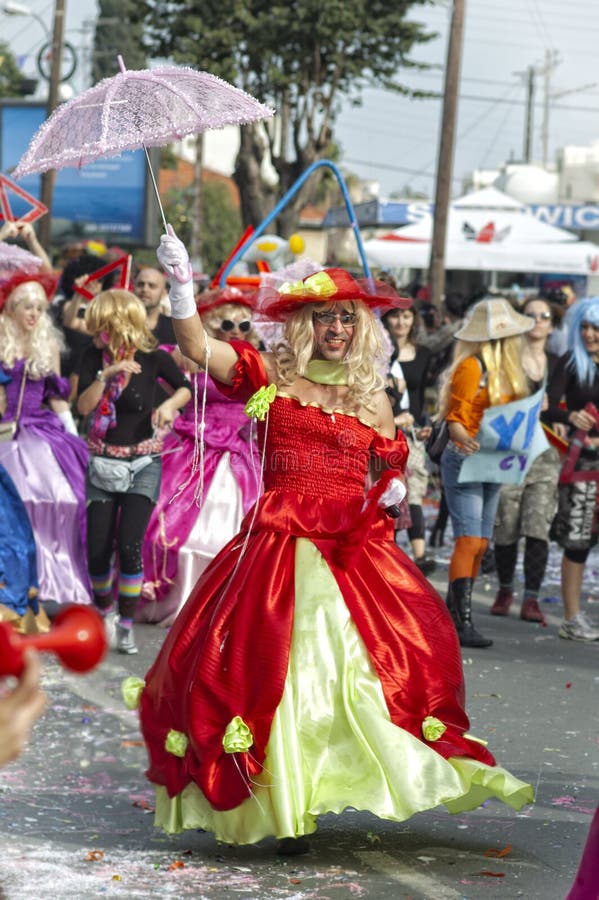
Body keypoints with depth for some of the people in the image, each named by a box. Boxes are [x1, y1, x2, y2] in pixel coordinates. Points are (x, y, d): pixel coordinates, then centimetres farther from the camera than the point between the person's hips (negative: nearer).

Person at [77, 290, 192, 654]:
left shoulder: (153, 358, -9)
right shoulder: (95, 357, -4)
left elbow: (186, 388, 7)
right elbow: (83, 406, -14)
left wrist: (170, 404, -14)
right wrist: (106, 374, -27)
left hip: (143, 463, -2)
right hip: (103, 463, 2)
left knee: (129, 544, -16)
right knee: (97, 550, 1)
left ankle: (126, 624, 0)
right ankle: (104, 613, 29)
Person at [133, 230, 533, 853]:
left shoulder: (372, 397, 12)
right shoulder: (271, 375, 4)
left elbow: (393, 471, 21)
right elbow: (197, 348, -9)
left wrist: (392, 493, -1)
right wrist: (181, 284, -21)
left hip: (354, 547, 3)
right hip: (278, 544, -2)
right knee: (270, 664, -10)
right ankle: (281, 804, -3)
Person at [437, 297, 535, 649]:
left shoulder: (504, 369, 12)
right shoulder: (472, 367, -13)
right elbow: (456, 419, -14)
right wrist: (464, 439, -32)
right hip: (465, 461, -9)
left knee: (480, 545, 5)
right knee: (469, 540, -13)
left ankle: (452, 614, 9)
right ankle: (463, 623, -15)